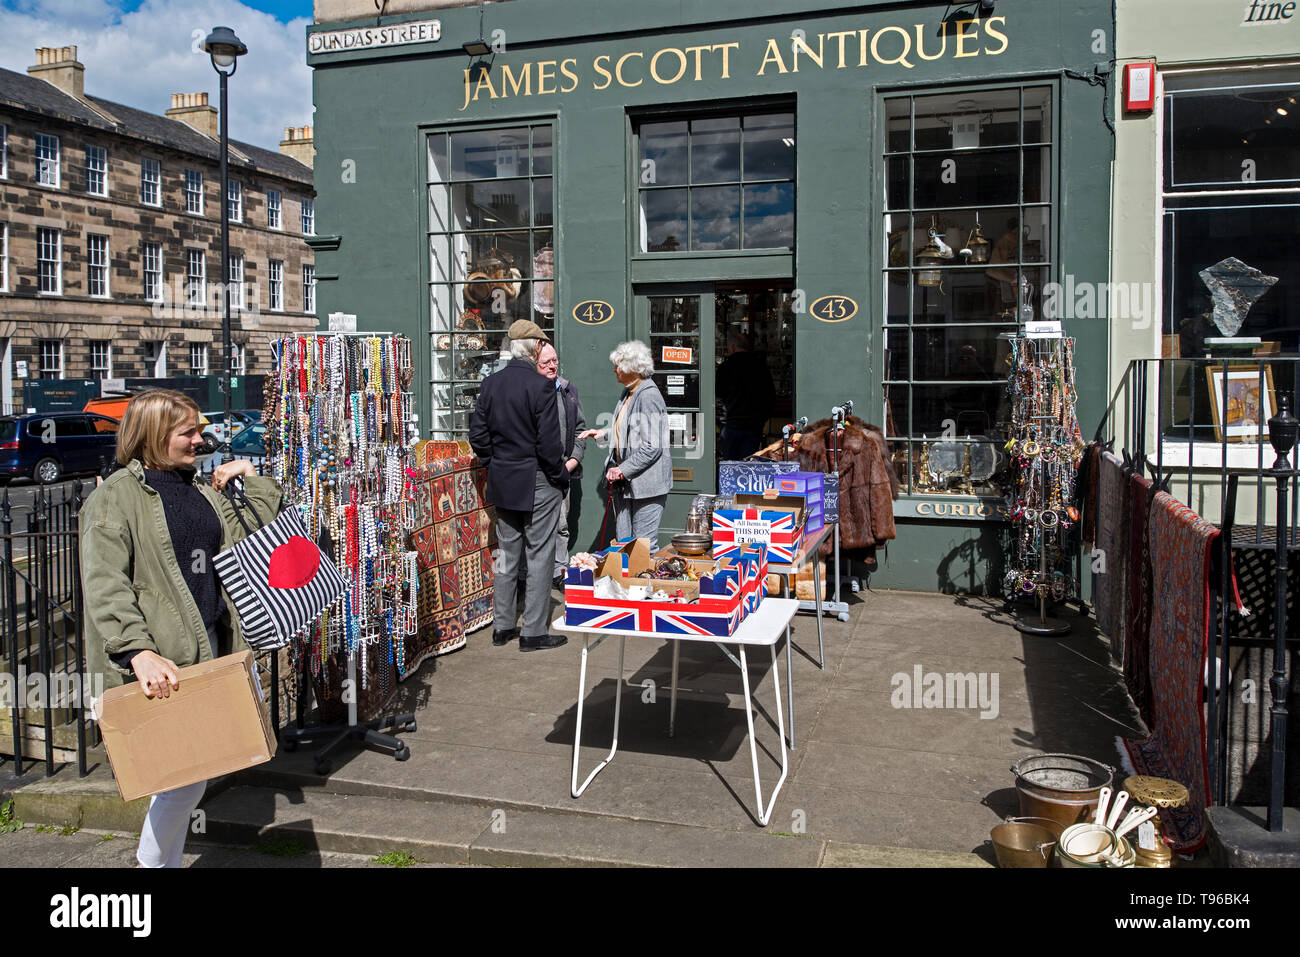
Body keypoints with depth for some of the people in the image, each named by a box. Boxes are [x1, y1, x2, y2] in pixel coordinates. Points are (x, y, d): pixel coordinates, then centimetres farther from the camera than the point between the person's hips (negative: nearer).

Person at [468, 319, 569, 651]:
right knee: (539, 558, 3)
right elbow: (548, 443, -18)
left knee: (507, 554, 16)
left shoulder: (490, 384, 2)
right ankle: (534, 632, 9)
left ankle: (502, 626, 23)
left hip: (502, 484, 6)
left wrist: (495, 465, 15)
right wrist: (561, 477, -4)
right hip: (537, 485, -6)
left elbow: (477, 435, 5)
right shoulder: (541, 386, -17)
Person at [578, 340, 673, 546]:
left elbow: (652, 447, -22)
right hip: (625, 483, 9)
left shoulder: (649, 397, -18)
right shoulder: (628, 392, 12)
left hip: (646, 484, -9)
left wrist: (623, 470, -19)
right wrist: (604, 433, 16)